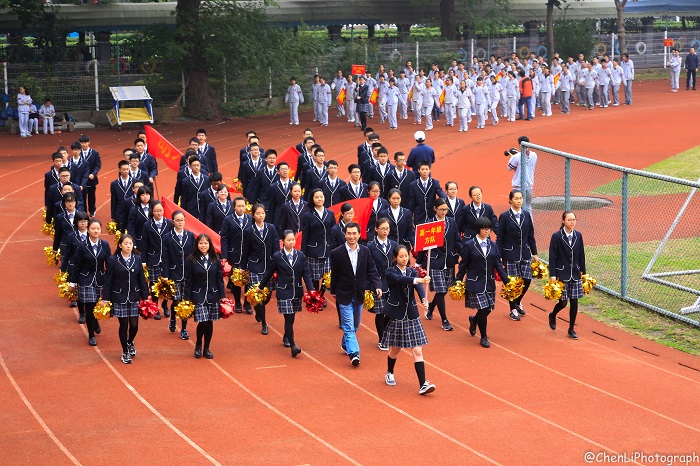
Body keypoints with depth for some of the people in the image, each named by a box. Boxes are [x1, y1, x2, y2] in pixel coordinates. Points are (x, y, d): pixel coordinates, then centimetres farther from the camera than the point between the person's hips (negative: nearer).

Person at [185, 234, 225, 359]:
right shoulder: (192, 260, -4)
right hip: (198, 296, -3)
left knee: (210, 322, 6)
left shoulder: (215, 260, 3)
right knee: (202, 322, -11)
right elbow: (188, 281, -2)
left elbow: (220, 279, 7)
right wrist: (187, 299, -4)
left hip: (213, 296, 3)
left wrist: (222, 296, 3)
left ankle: (206, 349, 19)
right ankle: (198, 346, 13)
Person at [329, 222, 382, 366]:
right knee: (349, 326, -10)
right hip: (344, 295, -4)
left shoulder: (365, 251, -1)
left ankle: (345, 344, 41)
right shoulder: (336, 253, -10)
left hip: (359, 295, 4)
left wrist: (377, 286, -13)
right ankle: (353, 353, -17)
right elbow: (334, 274, -1)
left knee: (355, 325, 19)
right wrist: (333, 292, 6)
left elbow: (371, 271, 1)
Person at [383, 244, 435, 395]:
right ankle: (389, 374, 42)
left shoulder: (412, 272, 4)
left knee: (417, 351, -5)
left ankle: (423, 385, -10)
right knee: (395, 349, 13)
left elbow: (419, 287, -14)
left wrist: (424, 299, -35)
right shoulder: (391, 272, -7)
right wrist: (419, 280, -45)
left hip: (411, 315, 3)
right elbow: (401, 279, -29)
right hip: (396, 315, -3)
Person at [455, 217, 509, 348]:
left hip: (489, 283, 5)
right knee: (483, 309, -10)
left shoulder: (493, 245, 7)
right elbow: (463, 266, 0)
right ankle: (484, 338, 6)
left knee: (488, 309, 6)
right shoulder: (469, 245, -5)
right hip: (475, 283, -5)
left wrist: (507, 281, 0)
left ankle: (474, 320, 40)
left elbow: (498, 265, 8)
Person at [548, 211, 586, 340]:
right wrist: (552, 275, -12)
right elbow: (552, 257, -8)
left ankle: (571, 329, 15)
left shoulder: (578, 236, 4)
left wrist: (583, 272, 9)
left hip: (575, 274, 4)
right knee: (563, 302, -4)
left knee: (574, 301, 4)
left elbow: (581, 256, 10)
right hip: (562, 274, -4)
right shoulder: (557, 236, -8)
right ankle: (552, 315, 29)